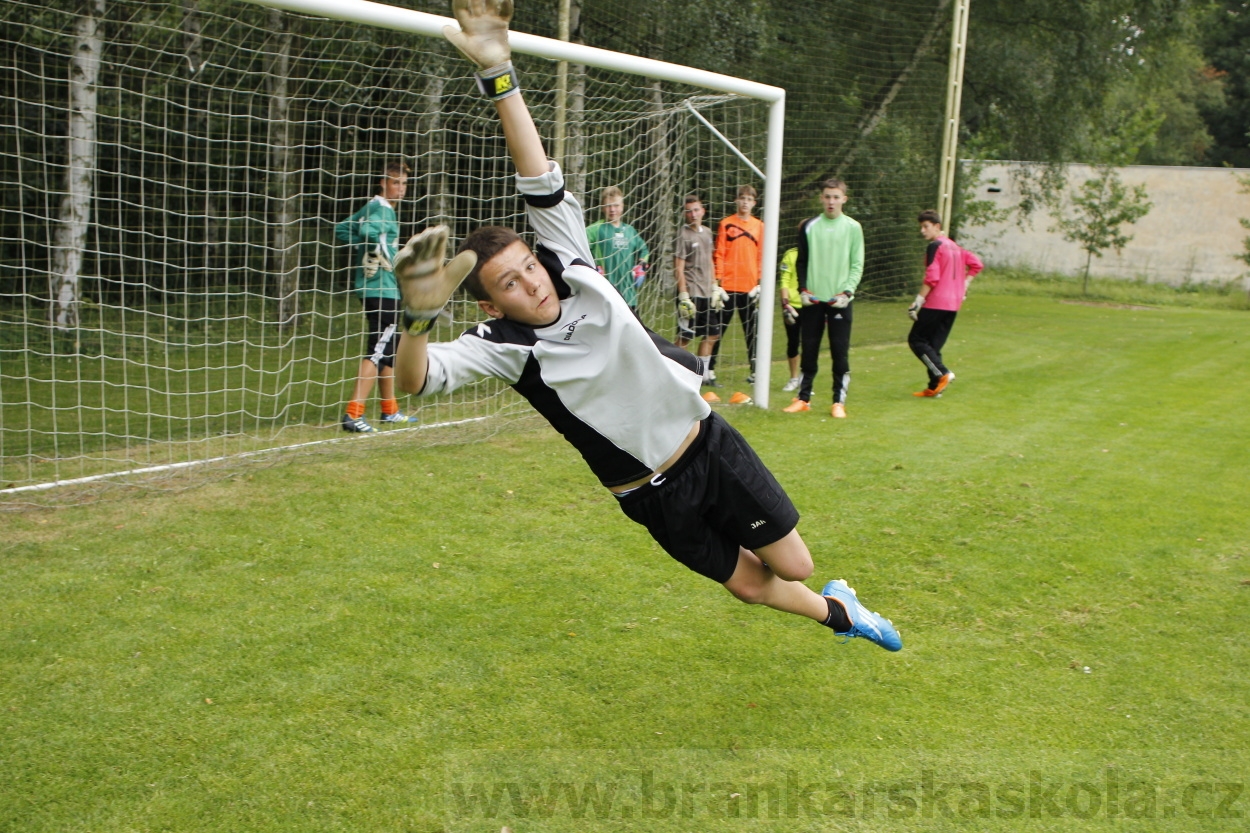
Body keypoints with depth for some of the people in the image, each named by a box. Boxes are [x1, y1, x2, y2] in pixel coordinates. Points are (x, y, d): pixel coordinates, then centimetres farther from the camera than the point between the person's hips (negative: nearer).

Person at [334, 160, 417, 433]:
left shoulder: (372, 207, 16)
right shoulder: (383, 209, -13)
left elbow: (342, 229, 21)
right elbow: (369, 230, -33)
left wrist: (363, 246, 9)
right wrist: (379, 253, -16)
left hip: (386, 290, 11)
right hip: (381, 290, -11)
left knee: (390, 350, 18)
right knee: (378, 351, -12)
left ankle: (390, 411, 28)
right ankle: (353, 413, -15)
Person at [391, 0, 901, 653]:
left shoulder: (571, 266, -11)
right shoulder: (504, 346, -19)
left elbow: (542, 186, -22)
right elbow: (414, 378, -35)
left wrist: (499, 72, -32)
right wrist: (419, 312, -57)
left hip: (711, 446, 2)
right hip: (654, 496, -1)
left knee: (793, 567, 8)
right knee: (748, 584, 14)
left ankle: (838, 604, 45)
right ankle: (838, 614, 46)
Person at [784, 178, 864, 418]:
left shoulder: (853, 228, 3)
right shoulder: (809, 227, 7)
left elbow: (857, 265, 2)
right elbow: (801, 262, 12)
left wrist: (847, 292, -11)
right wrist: (802, 289, -1)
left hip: (840, 300, -2)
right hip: (812, 299, 2)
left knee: (840, 352, -2)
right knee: (809, 351, 6)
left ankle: (839, 401, 6)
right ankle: (803, 398, 15)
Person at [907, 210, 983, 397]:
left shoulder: (935, 246, -9)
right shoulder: (954, 246, 17)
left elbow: (932, 277, -18)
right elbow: (976, 264, 20)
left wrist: (918, 301, -18)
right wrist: (963, 285, 16)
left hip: (936, 303, -8)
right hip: (954, 304, 8)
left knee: (916, 340, -1)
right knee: (934, 345, 11)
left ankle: (943, 374, -14)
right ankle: (935, 387, 7)